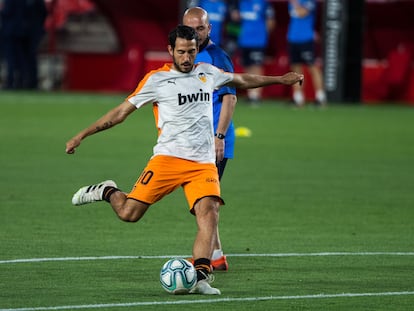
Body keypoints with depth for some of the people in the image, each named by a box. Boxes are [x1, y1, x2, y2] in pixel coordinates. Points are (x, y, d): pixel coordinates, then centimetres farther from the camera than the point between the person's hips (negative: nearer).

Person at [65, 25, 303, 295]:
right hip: (168, 158, -3)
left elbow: (243, 80, 34)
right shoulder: (157, 79, 1)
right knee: (129, 212, -11)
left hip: (204, 163, 3)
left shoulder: (207, 73, 14)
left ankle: (200, 278, -23)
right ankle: (107, 192, 22)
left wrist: (279, 79, 38)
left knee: (209, 213, -20)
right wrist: (82, 136, 3)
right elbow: (122, 112, 5)